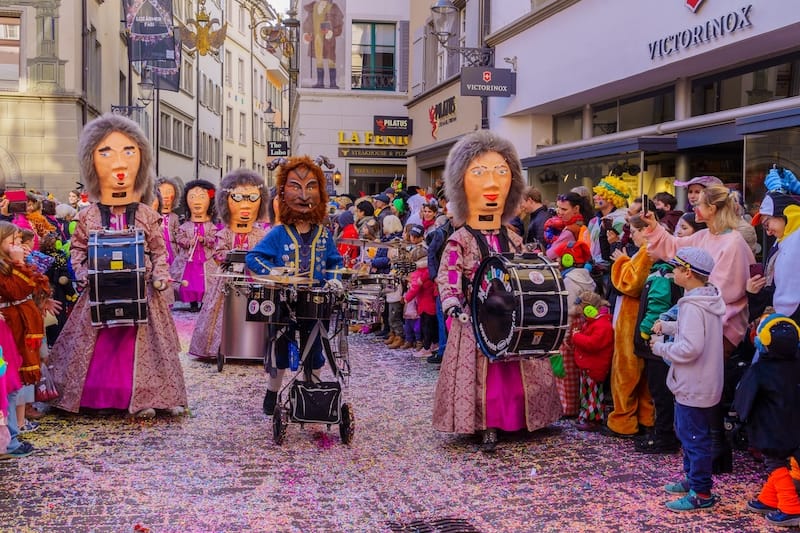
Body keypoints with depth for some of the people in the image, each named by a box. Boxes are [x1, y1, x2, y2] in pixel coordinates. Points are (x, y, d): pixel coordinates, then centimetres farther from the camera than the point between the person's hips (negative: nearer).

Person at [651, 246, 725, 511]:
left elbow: (690, 348, -30)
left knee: (694, 437, 0)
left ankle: (701, 494, 10)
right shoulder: (708, 298, 7)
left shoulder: (693, 306, -25)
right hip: (700, 383, 10)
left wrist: (660, 347, -16)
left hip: (694, 387, -10)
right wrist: (667, 326, 8)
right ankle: (693, 478, 37)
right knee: (686, 431, 23)